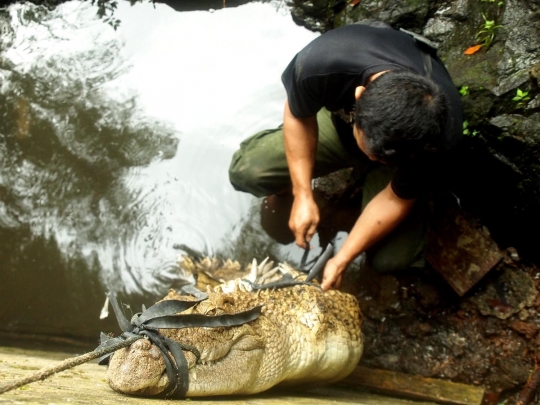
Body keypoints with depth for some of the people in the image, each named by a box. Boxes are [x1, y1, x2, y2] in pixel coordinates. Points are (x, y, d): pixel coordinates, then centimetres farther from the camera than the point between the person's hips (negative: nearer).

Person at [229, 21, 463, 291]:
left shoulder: (442, 131, -40)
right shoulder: (320, 62, -41)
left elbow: (396, 200, -23)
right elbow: (297, 115, -17)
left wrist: (341, 260, -22)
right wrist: (303, 195, -22)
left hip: (405, 150, -1)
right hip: (338, 122, 1)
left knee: (391, 258, -17)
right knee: (245, 171, -18)